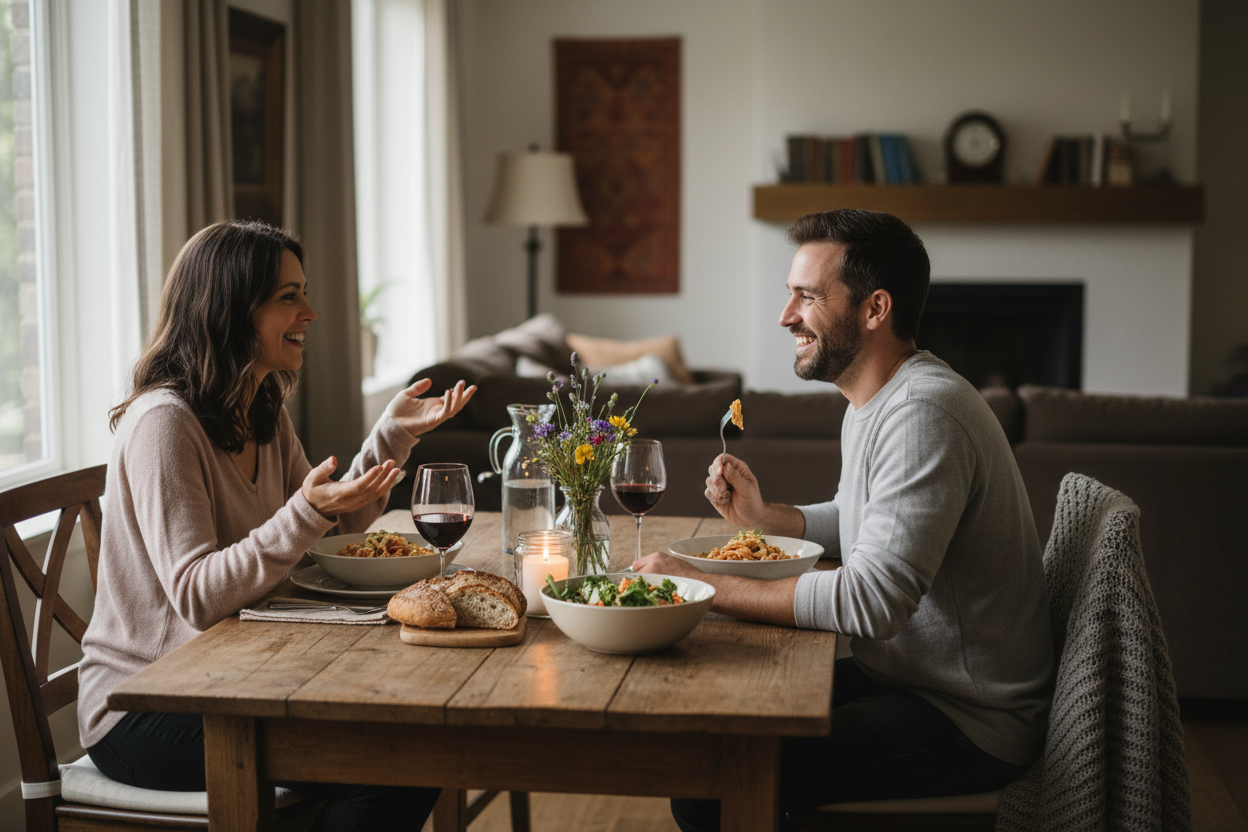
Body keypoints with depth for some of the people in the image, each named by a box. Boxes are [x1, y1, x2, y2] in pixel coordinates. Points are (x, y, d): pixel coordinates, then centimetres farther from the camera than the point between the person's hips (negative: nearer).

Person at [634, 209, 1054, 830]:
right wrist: (763, 518, 6)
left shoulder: (923, 413, -24)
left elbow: (871, 602, -31)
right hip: (906, 678, 10)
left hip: (966, 721, -10)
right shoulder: (874, 399, 10)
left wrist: (702, 586, -25)